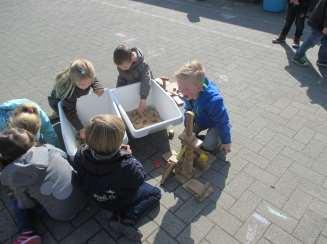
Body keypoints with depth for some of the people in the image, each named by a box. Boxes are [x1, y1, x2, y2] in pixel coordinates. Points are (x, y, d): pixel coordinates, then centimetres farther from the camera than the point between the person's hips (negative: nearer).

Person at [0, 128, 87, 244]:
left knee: (17, 202, 17)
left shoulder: (12, 174, -17)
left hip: (62, 213, -4)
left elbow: (27, 204, -5)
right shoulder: (47, 148, -12)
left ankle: (27, 234, 9)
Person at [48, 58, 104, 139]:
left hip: (76, 99, 5)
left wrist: (98, 88, -36)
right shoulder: (69, 88, -47)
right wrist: (81, 129, -42)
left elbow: (95, 82, -11)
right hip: (58, 101, -5)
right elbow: (69, 111, -39)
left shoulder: (88, 78, -35)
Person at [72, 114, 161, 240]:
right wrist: (129, 156, -7)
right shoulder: (127, 166, -41)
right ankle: (128, 221, -1)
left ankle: (118, 215, 9)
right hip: (118, 201, -4)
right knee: (156, 193, 15)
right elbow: (140, 178, -18)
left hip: (94, 196, 5)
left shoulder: (80, 154, -30)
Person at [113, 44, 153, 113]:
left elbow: (145, 82, -39)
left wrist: (143, 99, -44)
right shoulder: (121, 65, -17)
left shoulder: (143, 66, -35)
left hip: (142, 89, -4)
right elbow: (121, 78, 0)